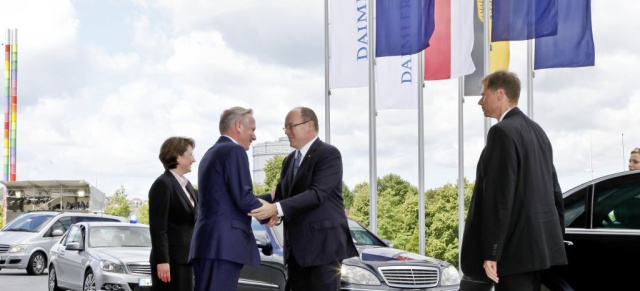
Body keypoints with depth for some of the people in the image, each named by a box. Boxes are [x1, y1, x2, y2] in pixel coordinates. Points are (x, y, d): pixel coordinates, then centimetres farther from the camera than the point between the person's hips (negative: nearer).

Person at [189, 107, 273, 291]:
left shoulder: (211, 154, 23)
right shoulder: (234, 151, -7)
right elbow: (243, 199, -15)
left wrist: (271, 197, 28)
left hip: (208, 243, 10)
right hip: (224, 244, -10)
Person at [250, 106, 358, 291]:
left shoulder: (329, 154, -7)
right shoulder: (290, 160, 19)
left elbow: (317, 194, -19)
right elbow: (281, 195, 17)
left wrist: (278, 208, -27)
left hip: (324, 243, -8)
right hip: (296, 248, 8)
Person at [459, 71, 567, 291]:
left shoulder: (502, 132, -13)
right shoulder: (536, 131, 16)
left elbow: (499, 195, -19)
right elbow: (553, 189, 18)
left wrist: (491, 253, -19)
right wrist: (557, 236, 22)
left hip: (516, 247, -10)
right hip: (542, 242, 10)